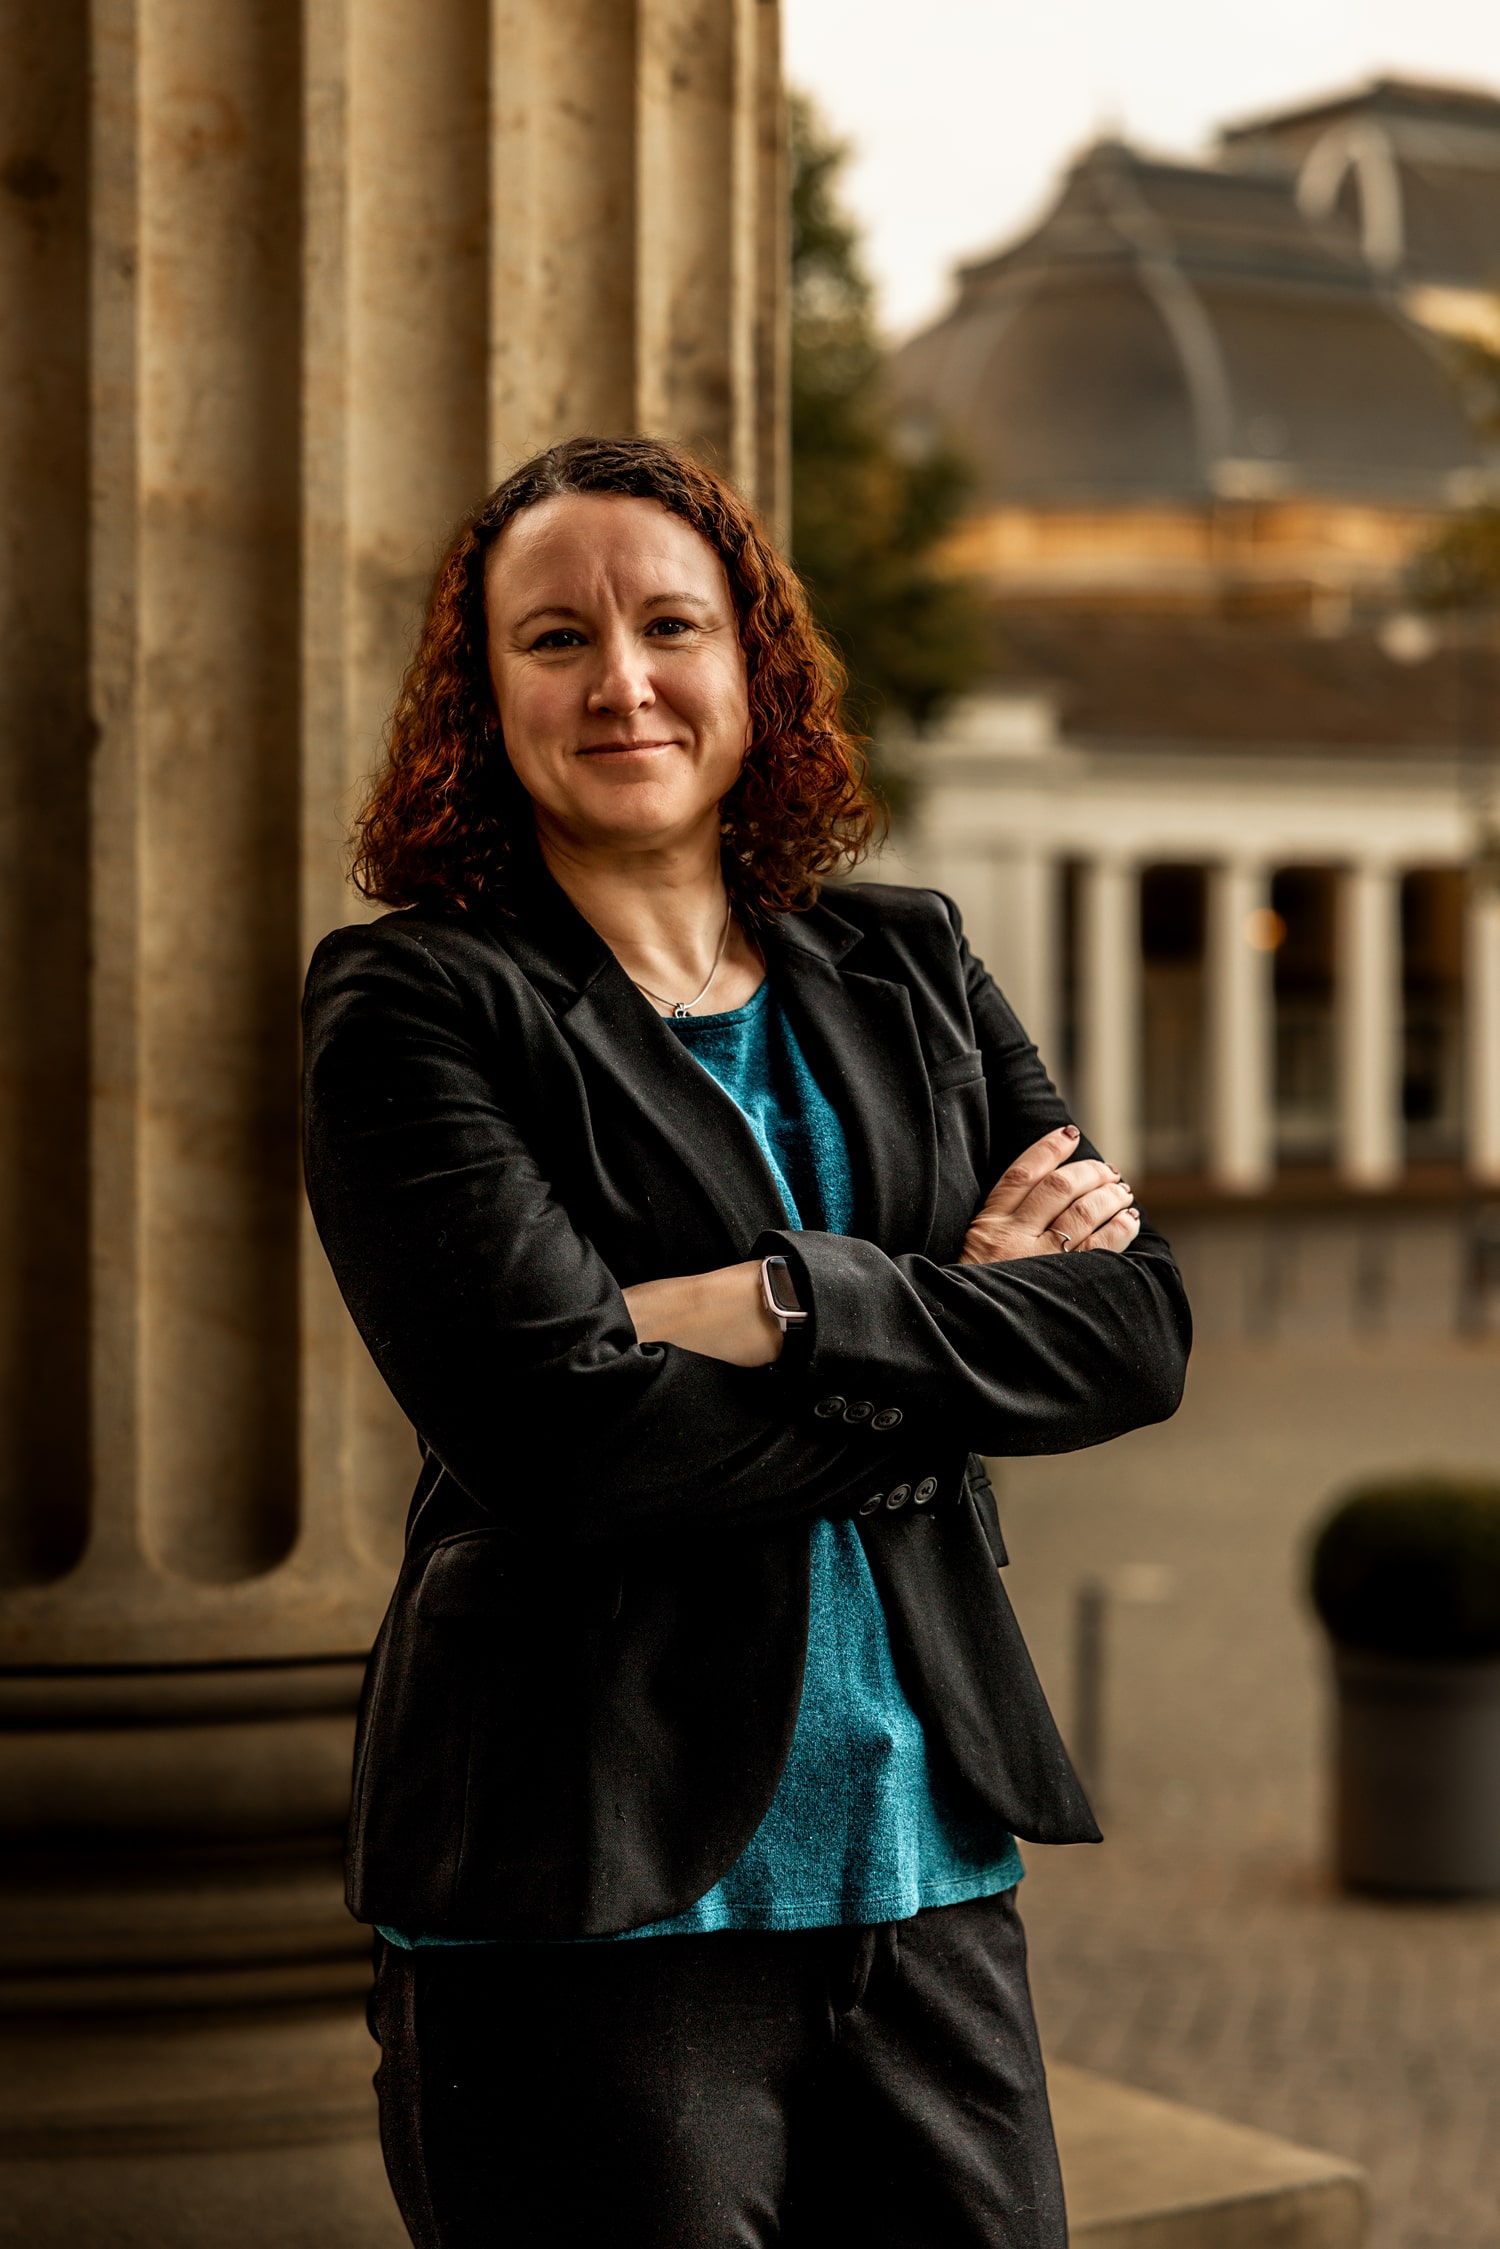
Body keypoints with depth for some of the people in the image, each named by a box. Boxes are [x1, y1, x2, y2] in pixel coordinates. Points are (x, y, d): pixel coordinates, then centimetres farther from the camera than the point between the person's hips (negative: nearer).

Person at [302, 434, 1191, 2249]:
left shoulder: (906, 971, 11)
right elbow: (565, 1428, -17)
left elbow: (1143, 1329, 1)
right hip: (581, 1902, -4)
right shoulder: (413, 1006, -4)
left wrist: (801, 1308, -14)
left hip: (925, 1869, 5)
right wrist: (960, 1308, -8)